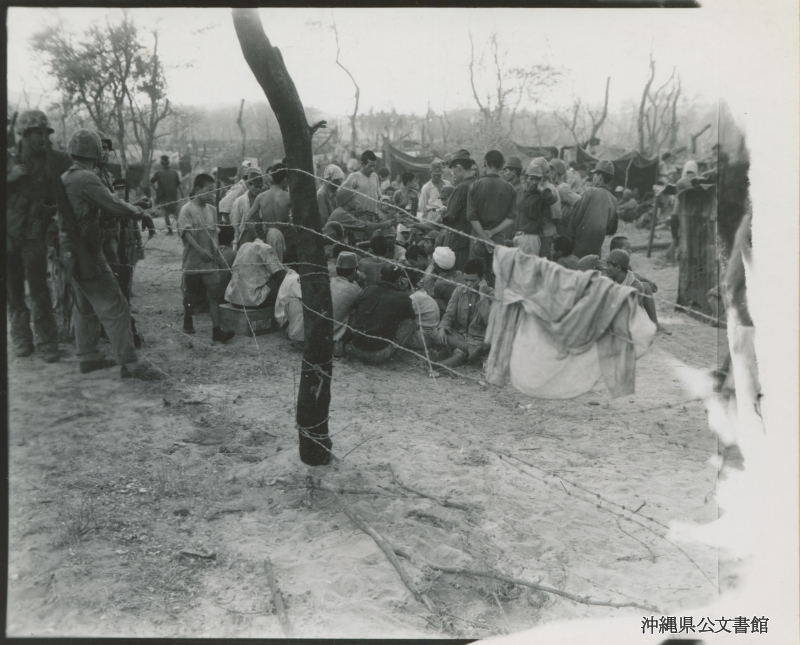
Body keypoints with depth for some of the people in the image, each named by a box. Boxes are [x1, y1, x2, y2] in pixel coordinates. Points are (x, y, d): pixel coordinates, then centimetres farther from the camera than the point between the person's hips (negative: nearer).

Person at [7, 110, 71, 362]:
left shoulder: (55, 160, -2)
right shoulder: (8, 158, 3)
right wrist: (10, 177, -16)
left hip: (34, 234, -2)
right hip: (8, 231, 3)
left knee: (38, 289, -7)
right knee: (13, 291, 10)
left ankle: (47, 341, 4)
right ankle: (21, 337, 24)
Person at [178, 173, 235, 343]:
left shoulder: (212, 210, 9)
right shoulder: (187, 209, -8)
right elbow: (185, 233, -17)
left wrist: (217, 253, 5)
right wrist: (200, 250, -27)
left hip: (210, 260, 4)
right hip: (193, 260, -4)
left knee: (214, 293, -6)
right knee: (190, 294, 10)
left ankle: (216, 329, -9)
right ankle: (188, 321, 33)